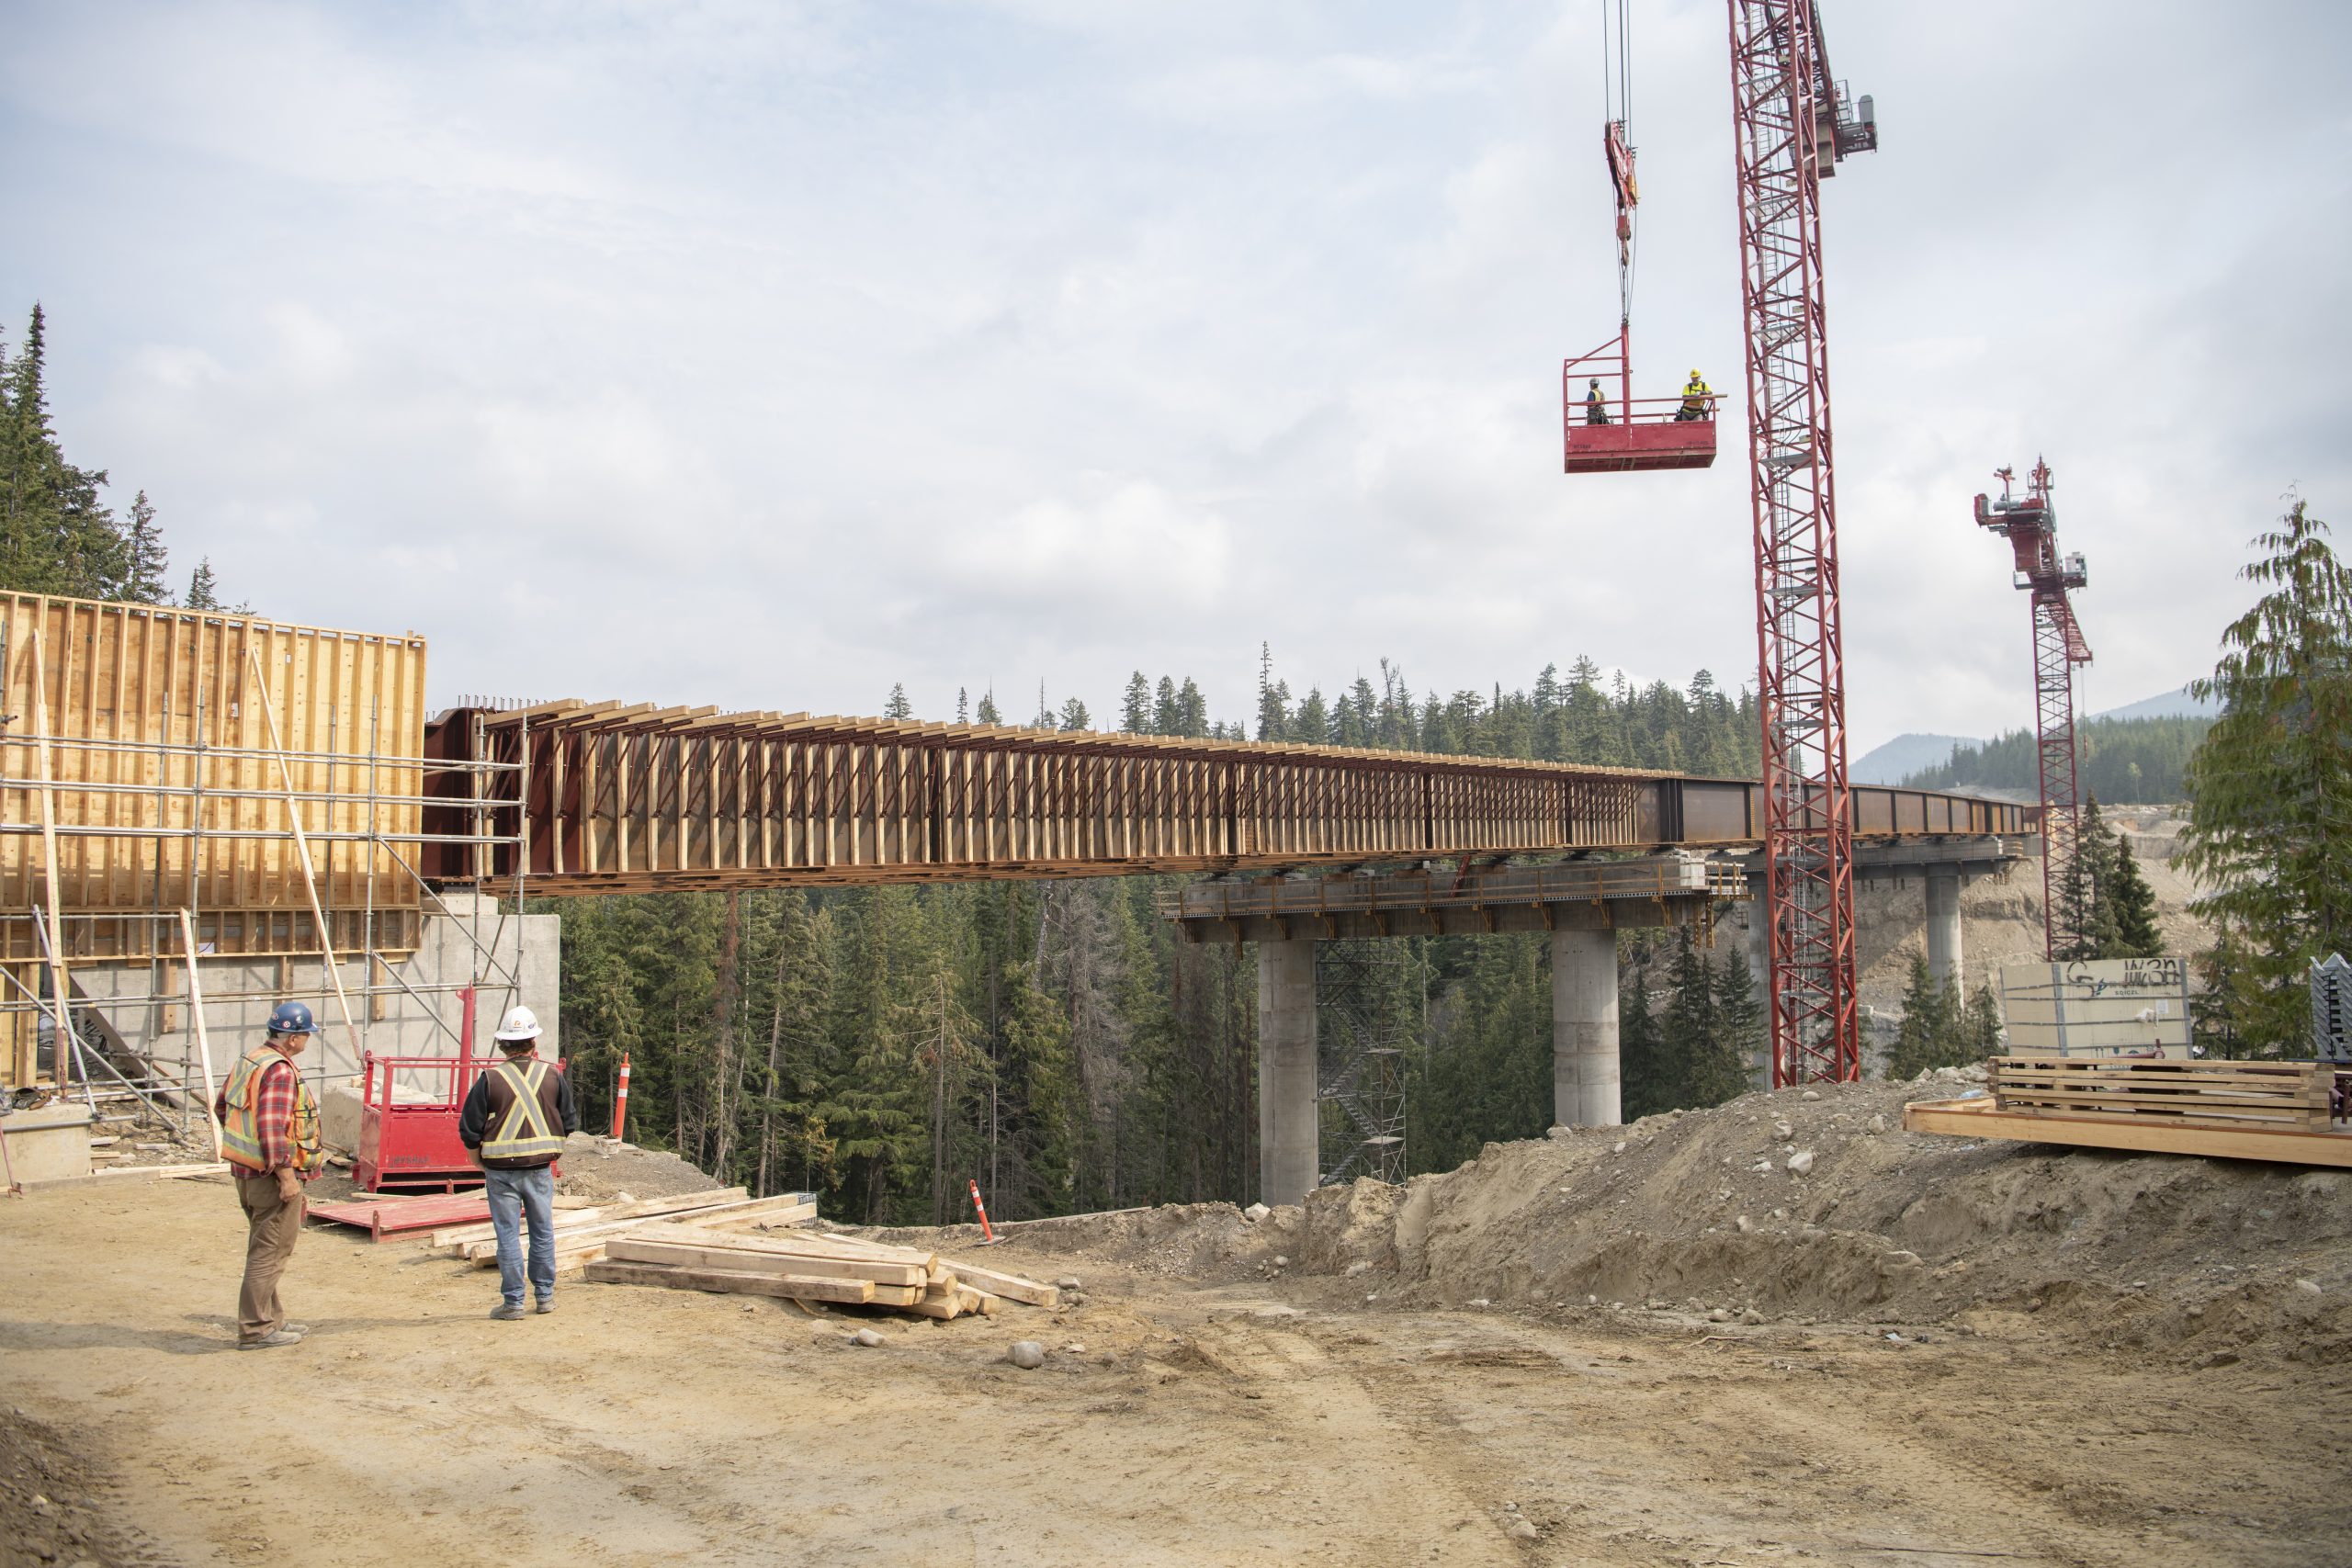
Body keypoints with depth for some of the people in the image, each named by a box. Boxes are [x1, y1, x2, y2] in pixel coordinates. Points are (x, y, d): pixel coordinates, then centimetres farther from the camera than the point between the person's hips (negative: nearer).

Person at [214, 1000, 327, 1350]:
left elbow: (221, 1106, 22)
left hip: (246, 1169, 10)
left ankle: (270, 1319, 28)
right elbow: (272, 1126, -27)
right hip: (270, 1175, -10)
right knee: (270, 1251, -2)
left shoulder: (249, 1062, 12)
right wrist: (286, 1174, -24)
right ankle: (256, 1330, 3)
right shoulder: (280, 1071, -20)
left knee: (264, 1248, 19)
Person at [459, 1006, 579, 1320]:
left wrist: (481, 1163, 11)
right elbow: (570, 1122, 6)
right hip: (540, 1169, 2)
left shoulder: (490, 1079, -8)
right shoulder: (552, 1075, -1)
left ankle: (513, 1301, 7)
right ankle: (545, 1294, 21)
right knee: (542, 1232, 14)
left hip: (501, 1170, -2)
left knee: (508, 1235, 4)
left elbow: (469, 1129, -4)